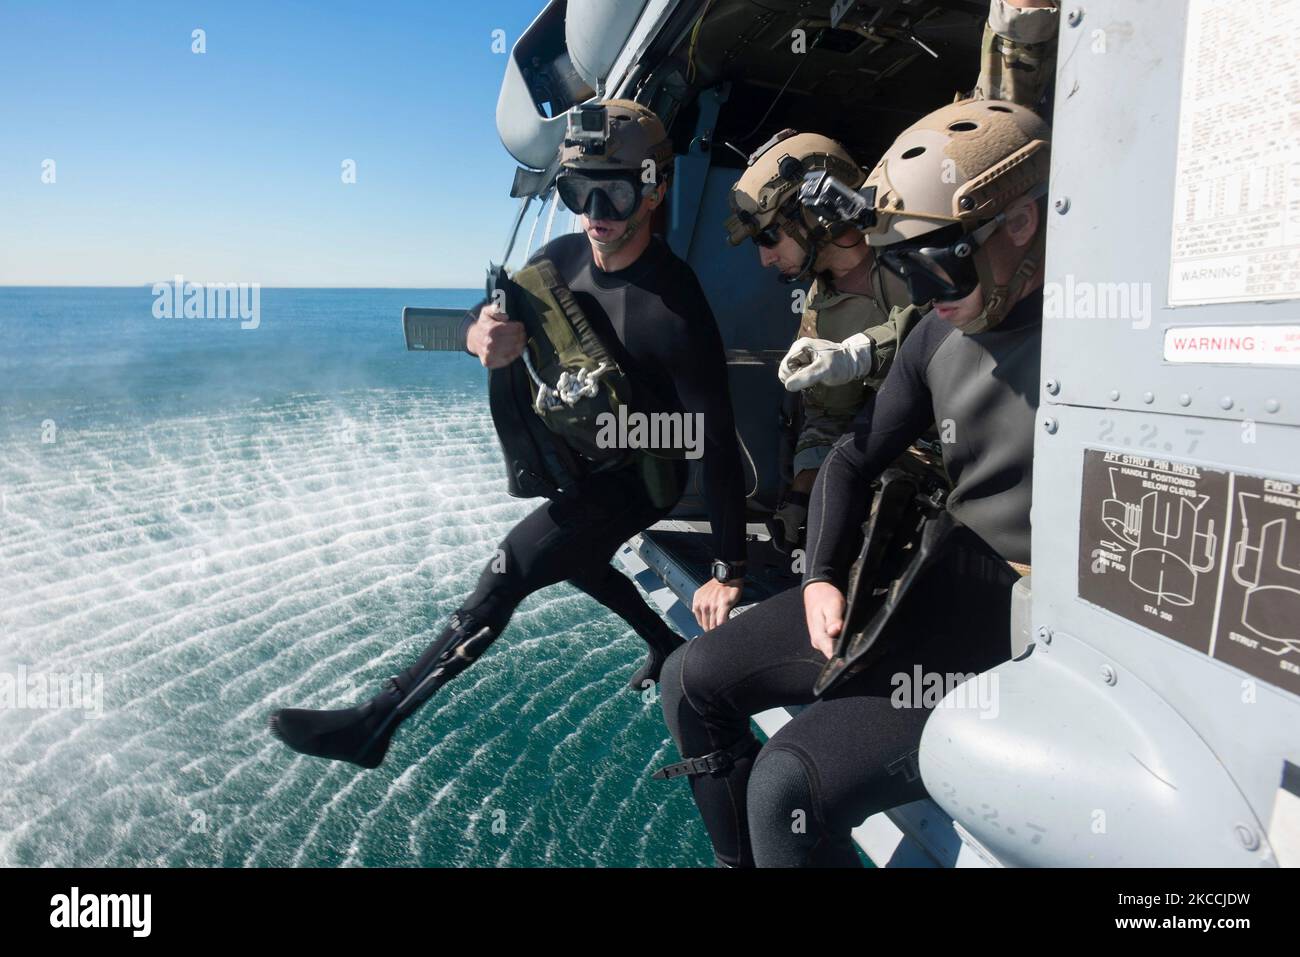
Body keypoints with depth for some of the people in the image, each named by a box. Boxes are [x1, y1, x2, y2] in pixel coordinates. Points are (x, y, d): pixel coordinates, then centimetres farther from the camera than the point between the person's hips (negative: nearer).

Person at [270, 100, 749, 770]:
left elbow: (718, 444, -27)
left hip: (632, 480, -8)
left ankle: (373, 725, -3)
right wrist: (481, 332, -25)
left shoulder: (675, 309, -31)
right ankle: (669, 648, 50)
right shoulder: (562, 258, -11)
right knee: (573, 560, 27)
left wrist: (727, 573, -24)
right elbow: (486, 316, 3)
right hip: (575, 470, 8)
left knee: (506, 576, -16)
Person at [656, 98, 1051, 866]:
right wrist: (823, 577, -2)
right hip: (940, 584, 8)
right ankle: (738, 861, 24)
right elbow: (855, 461, 12)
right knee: (694, 682, 6)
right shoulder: (942, 334, 4)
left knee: (790, 782, -24)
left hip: (1041, 642, -7)